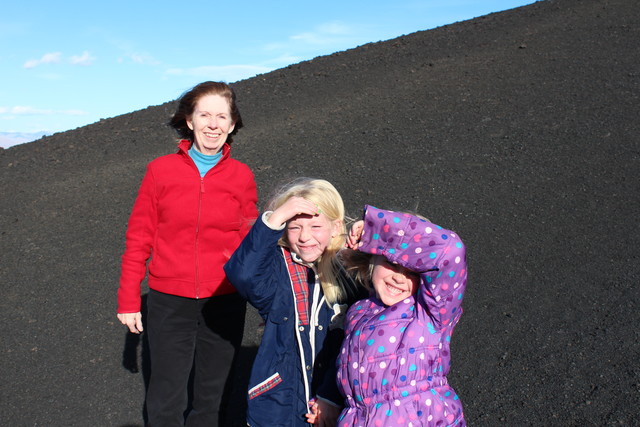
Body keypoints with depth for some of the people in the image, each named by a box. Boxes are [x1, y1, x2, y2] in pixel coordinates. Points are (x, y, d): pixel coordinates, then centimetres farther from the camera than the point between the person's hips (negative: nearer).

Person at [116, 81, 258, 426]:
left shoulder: (242, 176, -1)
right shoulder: (161, 170, -3)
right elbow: (139, 238, 1)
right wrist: (128, 300, 2)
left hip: (224, 303, 1)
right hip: (169, 303, -1)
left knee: (210, 397, 17)